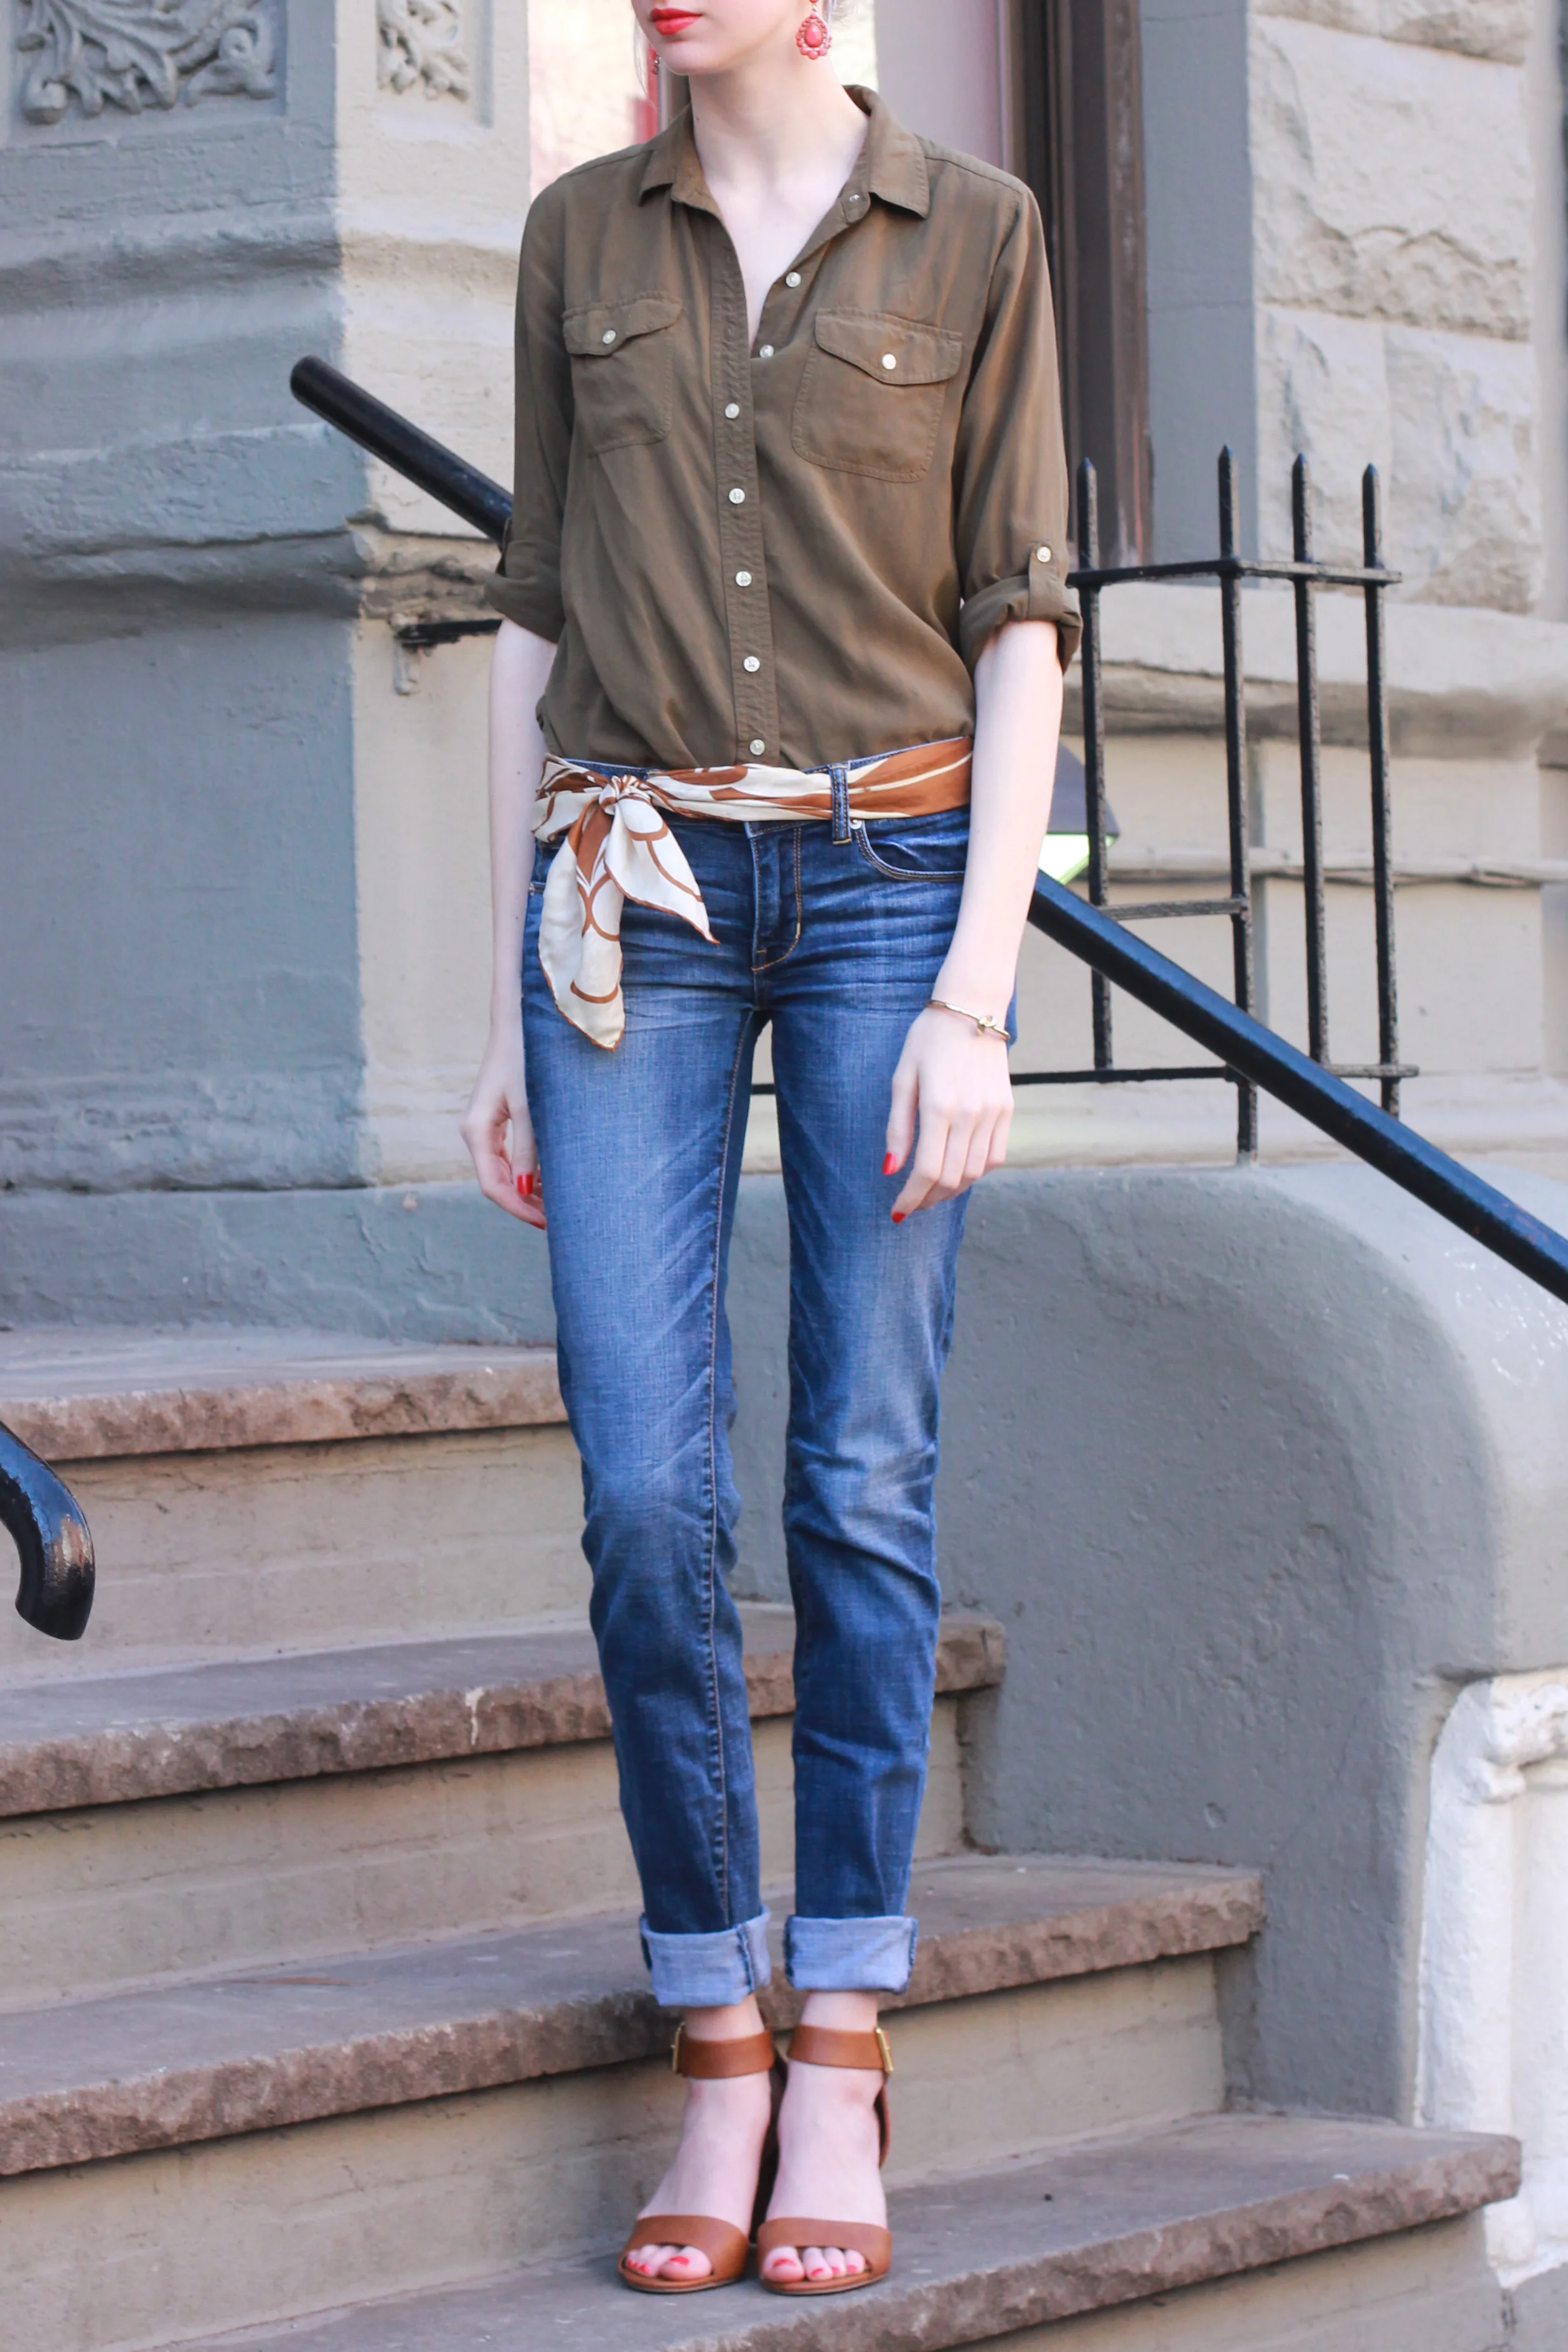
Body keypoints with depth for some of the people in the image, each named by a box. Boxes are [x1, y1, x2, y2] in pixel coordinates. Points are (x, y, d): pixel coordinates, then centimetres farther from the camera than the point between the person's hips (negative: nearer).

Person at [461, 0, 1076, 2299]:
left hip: (889, 875, -2)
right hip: (636, 889, 2)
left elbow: (1020, 628, -1)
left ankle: (843, 2070, 5)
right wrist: (509, 1007, 8)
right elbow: (536, 613, 12)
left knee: (865, 1480, -2)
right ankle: (719, 2063, 3)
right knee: (650, 1489, -7)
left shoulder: (975, 234, 2)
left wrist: (977, 994, -10)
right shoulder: (583, 237, 10)